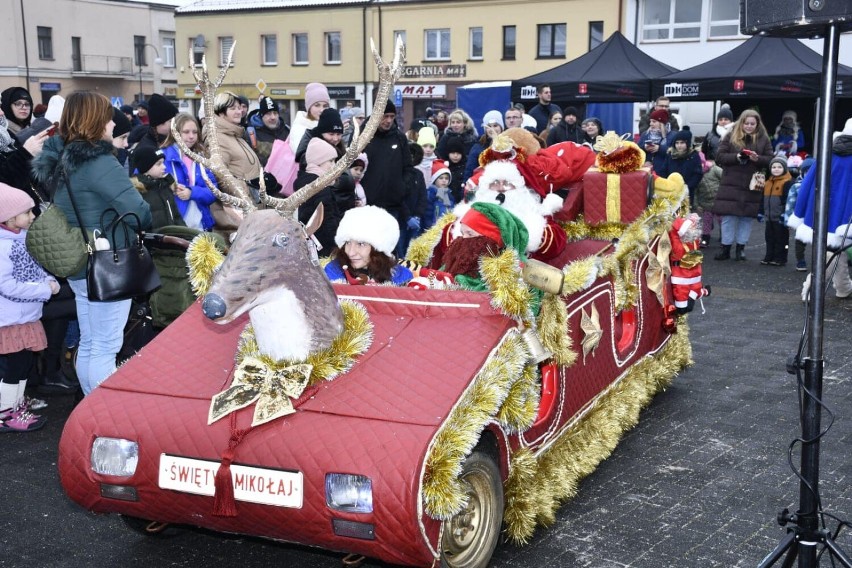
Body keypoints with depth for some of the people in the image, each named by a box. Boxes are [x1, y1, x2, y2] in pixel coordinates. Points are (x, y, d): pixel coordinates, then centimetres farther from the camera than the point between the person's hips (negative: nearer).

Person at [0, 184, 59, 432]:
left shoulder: (24, 237, 7)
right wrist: (45, 290, -20)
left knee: (24, 363, 17)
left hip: (27, 316, 9)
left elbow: (34, 269, 18)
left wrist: (49, 281, -3)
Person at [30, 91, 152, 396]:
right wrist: (144, 222, -1)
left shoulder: (61, 157, 6)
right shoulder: (99, 162, -20)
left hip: (78, 265, 9)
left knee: (88, 345, 17)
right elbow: (138, 211, -22)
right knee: (105, 349, -2)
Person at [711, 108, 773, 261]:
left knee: (747, 217, 5)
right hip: (731, 184, -1)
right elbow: (719, 156, -2)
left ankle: (741, 247, 16)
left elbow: (770, 160, 3)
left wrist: (758, 159, -17)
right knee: (728, 217, 0)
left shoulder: (763, 139, 6)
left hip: (752, 186, 1)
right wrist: (736, 157, -16)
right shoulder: (731, 136, 3)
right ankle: (726, 248, 9)